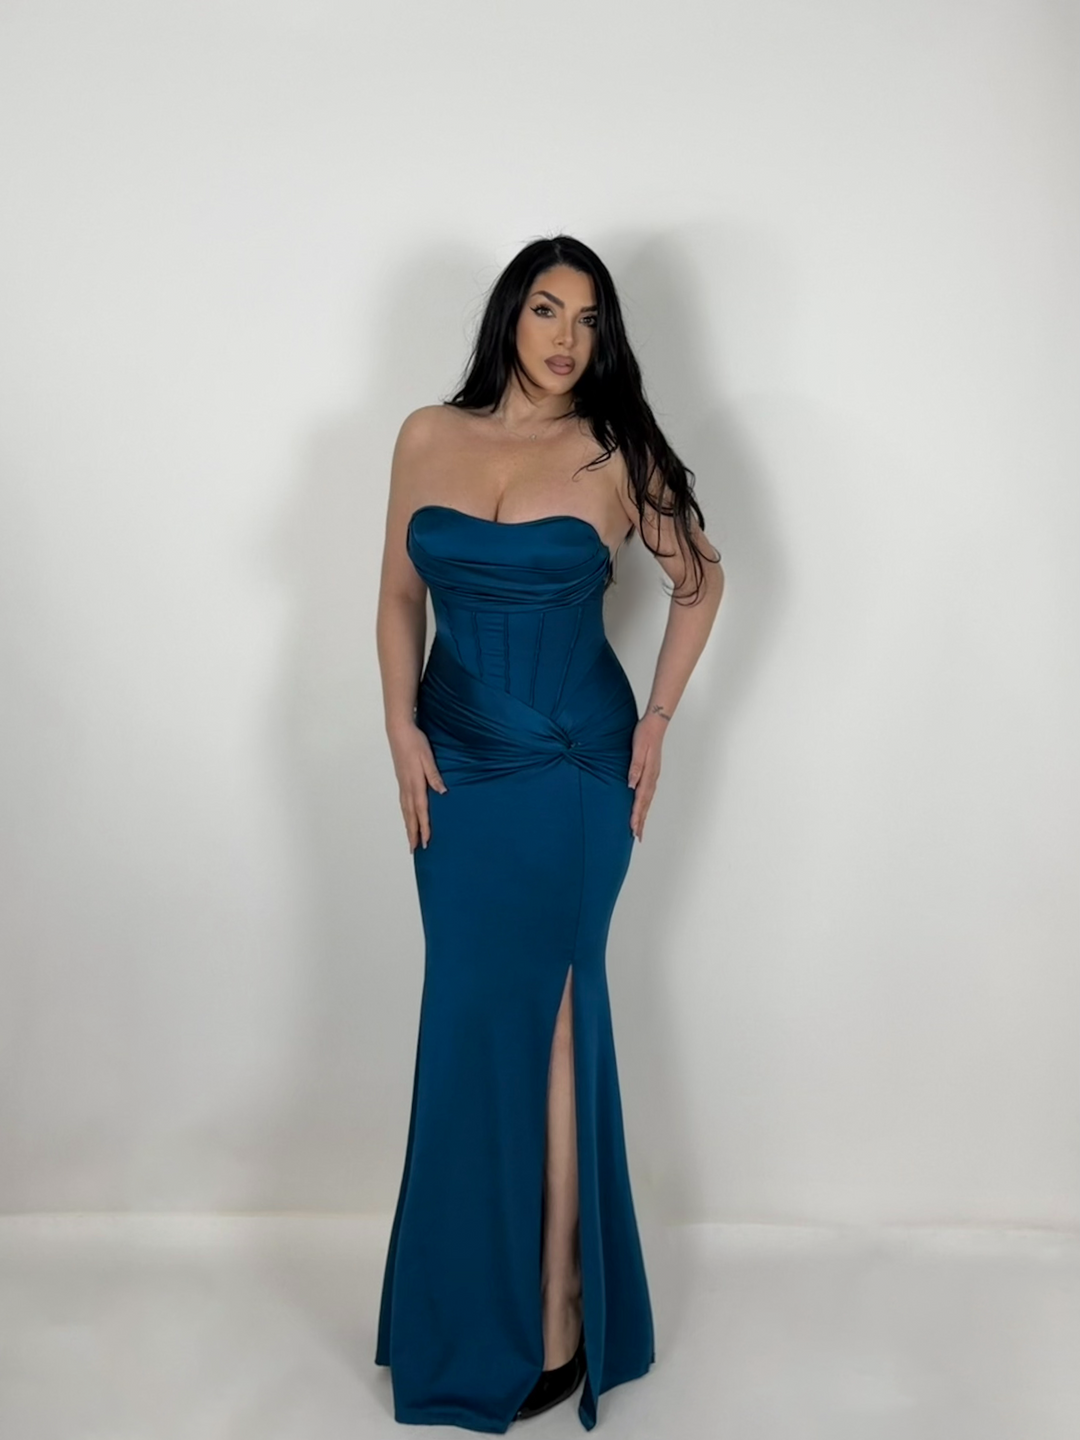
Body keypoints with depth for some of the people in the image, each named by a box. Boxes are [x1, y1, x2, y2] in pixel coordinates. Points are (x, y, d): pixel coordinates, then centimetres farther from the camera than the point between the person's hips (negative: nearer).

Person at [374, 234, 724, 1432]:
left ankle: (555, 1318, 14)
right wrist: (401, 728, -2)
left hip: (572, 766, -3)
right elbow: (400, 593, 9)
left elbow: (700, 580, 7)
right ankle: (478, 1296, 29)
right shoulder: (429, 437, 3)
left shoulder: (614, 454, -5)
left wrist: (658, 720, 1)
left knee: (536, 1016, 0)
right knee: (472, 1019, 10)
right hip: (456, 762, 3)